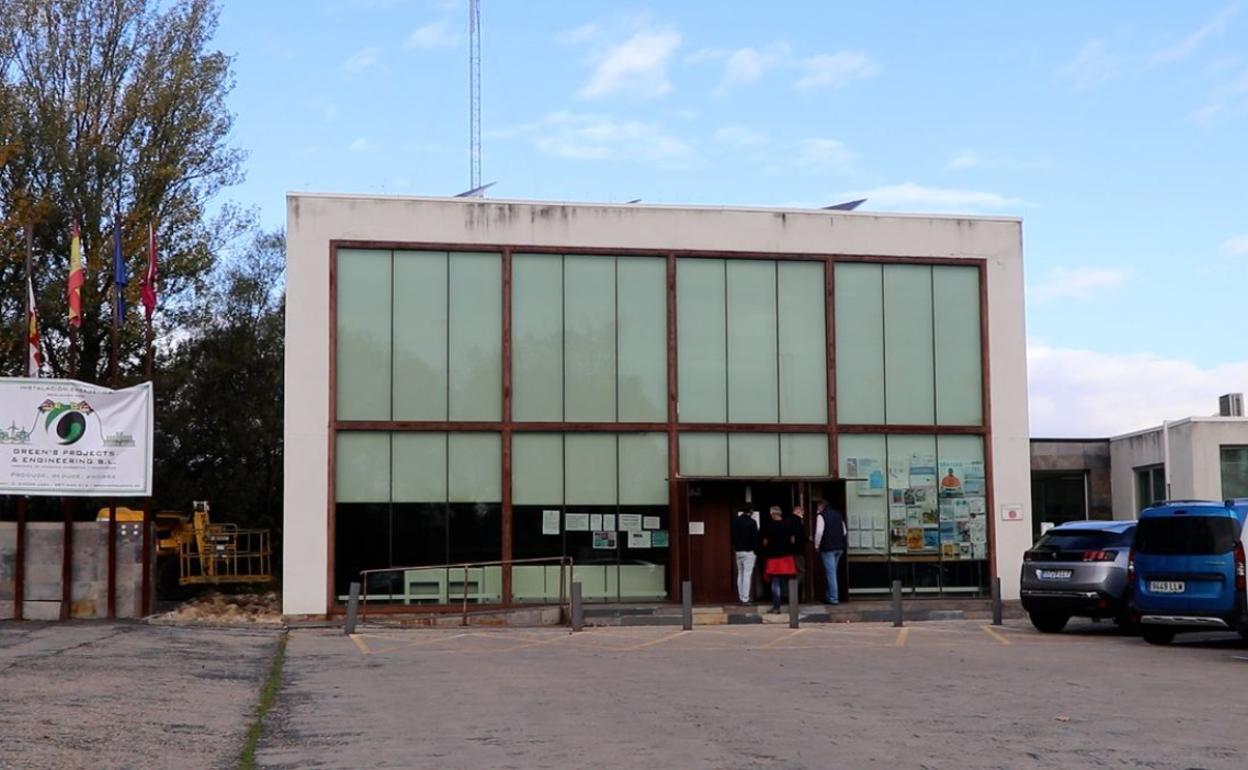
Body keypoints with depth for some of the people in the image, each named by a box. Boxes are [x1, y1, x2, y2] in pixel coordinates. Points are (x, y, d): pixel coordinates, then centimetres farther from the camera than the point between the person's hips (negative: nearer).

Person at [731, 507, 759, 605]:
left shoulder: (735, 521, 6)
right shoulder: (752, 522, -11)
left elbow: (733, 536, 11)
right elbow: (755, 537, -11)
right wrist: (756, 549, -3)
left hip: (738, 551, 6)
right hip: (749, 551, -6)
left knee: (740, 574, 13)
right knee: (747, 575, -6)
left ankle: (741, 597, 14)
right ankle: (745, 598, -10)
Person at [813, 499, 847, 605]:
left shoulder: (821, 516, -7)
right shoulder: (838, 514, 15)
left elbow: (819, 532, -16)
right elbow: (844, 531, 17)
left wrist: (816, 545, -5)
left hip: (828, 548, -7)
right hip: (839, 547, 7)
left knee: (831, 572, -5)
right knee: (832, 571, 16)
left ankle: (833, 598, -5)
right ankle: (830, 595, 21)